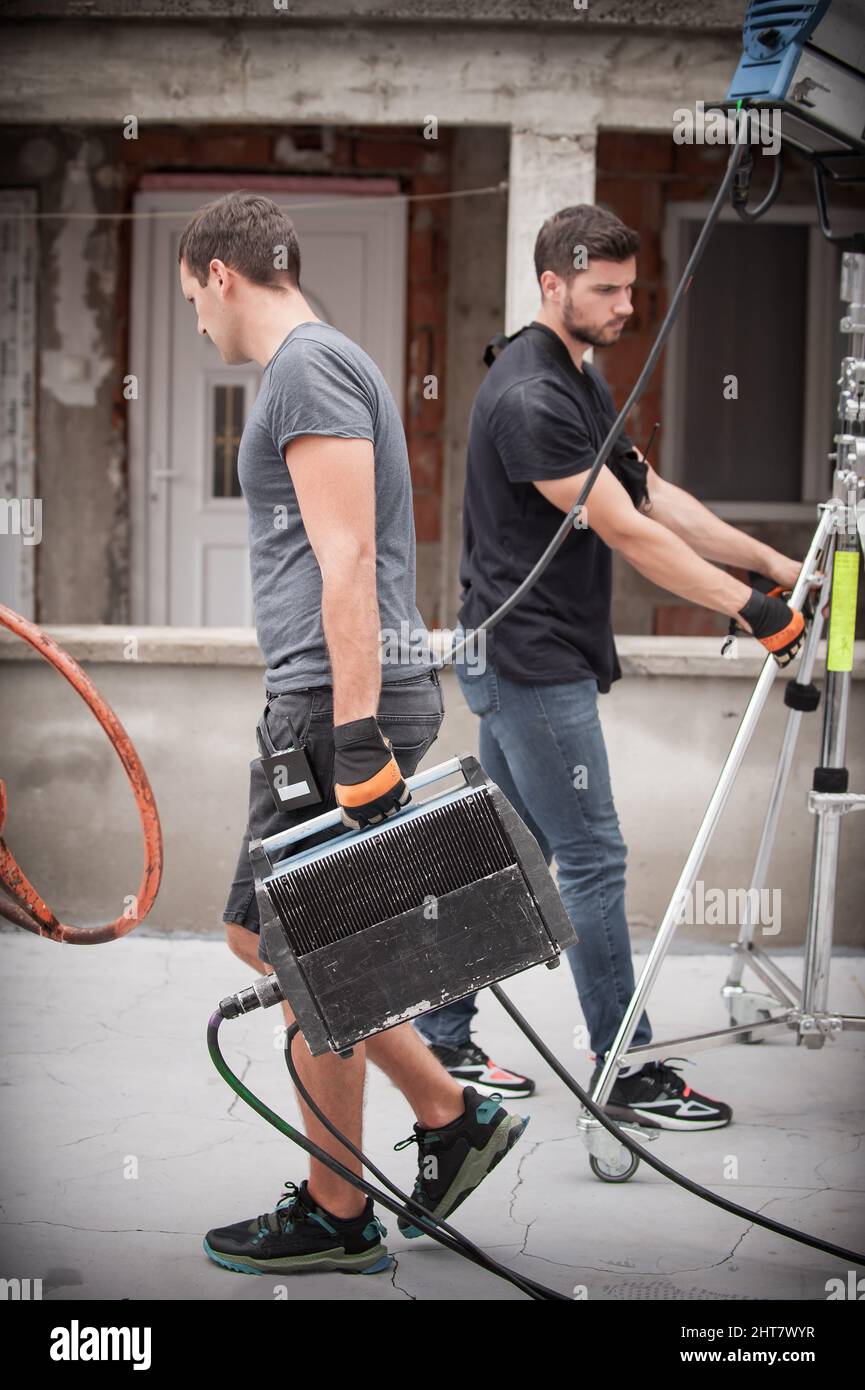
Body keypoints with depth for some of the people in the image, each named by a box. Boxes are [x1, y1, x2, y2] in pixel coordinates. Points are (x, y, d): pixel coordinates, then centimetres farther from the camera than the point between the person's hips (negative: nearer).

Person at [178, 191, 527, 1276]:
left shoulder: (307, 366, -11)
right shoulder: (320, 365, 22)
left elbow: (347, 557, -20)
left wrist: (356, 739, -25)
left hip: (338, 706, -10)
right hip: (337, 704, 10)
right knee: (266, 938, 15)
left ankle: (336, 1220, 12)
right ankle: (452, 1115, 20)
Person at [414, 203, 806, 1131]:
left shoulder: (581, 382, 14)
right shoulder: (529, 398, -19)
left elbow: (654, 496, 12)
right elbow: (625, 531, -20)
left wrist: (770, 563, 6)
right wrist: (745, 606, -19)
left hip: (519, 663, 10)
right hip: (533, 663, -10)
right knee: (592, 858, -6)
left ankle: (439, 1038, 22)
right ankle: (625, 1072, 2)